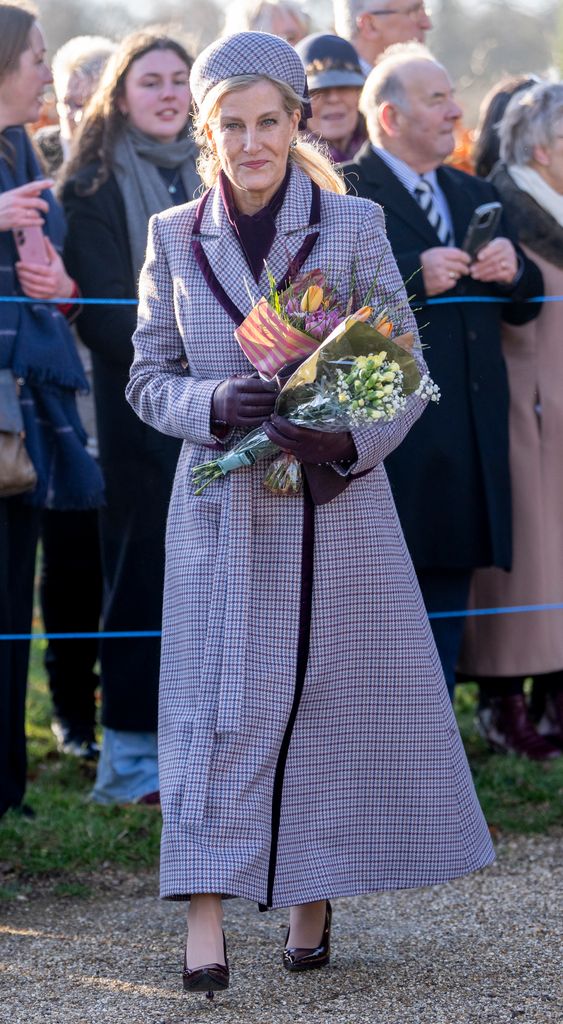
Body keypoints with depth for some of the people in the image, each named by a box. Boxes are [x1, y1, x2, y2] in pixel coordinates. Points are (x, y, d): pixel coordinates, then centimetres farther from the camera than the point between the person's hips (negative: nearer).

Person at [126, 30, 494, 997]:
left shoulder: (354, 226, 0)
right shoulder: (174, 237, 5)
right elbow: (149, 377, 7)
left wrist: (351, 438, -18)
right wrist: (212, 404, -14)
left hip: (336, 504, 0)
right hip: (223, 506, 1)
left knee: (331, 697, 4)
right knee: (215, 704, -6)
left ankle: (312, 901, 19)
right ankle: (205, 923, -8)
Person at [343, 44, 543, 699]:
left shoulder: (475, 196, 18)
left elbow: (523, 308, 19)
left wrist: (514, 270, -3)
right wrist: (414, 280, -24)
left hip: (465, 443, 7)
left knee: (445, 609, 11)